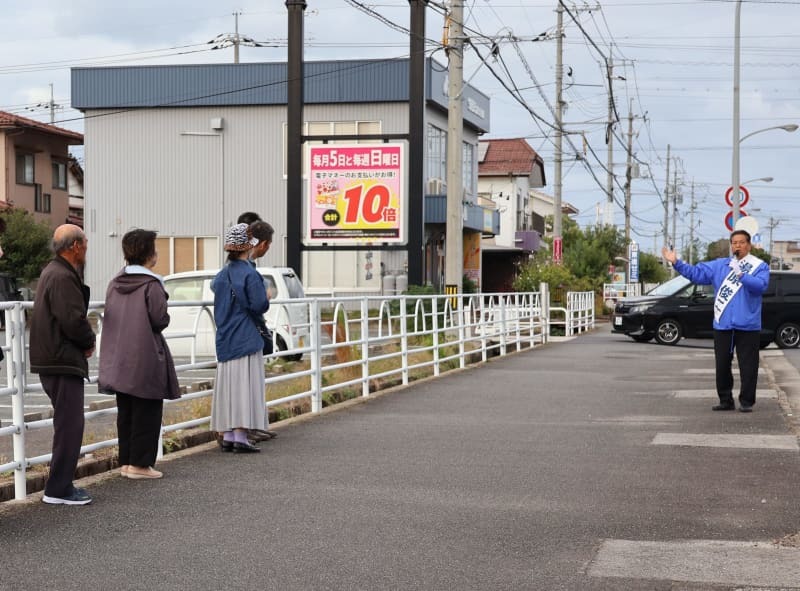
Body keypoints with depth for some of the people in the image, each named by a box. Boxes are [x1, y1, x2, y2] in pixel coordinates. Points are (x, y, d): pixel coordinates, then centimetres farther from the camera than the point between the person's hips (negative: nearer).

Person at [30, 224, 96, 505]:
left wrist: (84, 341, 8)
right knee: (70, 424, -7)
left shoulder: (53, 272, 17)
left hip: (53, 361, 11)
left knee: (67, 423, 17)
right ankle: (58, 489, -3)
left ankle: (60, 483, 23)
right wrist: (89, 341, -5)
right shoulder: (63, 277, -18)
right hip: (63, 363, -11)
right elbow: (74, 321, -24)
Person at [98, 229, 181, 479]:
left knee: (125, 412, 14)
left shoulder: (115, 283, 6)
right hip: (145, 360, -7)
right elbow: (160, 320, -15)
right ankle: (140, 463, 2)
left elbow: (110, 316, 10)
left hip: (119, 359, 7)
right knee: (146, 412, 1)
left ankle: (126, 461, 18)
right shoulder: (151, 285, -15)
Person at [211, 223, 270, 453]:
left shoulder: (222, 274, 9)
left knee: (227, 386, 9)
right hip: (246, 339, -7)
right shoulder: (250, 274, -13)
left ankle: (227, 437, 11)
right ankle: (240, 437, -9)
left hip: (224, 340, 7)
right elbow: (260, 305, -18)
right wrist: (266, 298, 5)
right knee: (244, 386, -6)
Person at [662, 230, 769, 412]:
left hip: (748, 326, -4)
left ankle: (747, 402, 8)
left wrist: (741, 276, -31)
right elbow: (696, 273, 8)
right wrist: (676, 262, -2)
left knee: (748, 366, 0)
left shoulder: (760, 266, -2)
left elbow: (760, 285, -19)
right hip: (722, 325, 4)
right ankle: (726, 401, 20)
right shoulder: (720, 265, 11)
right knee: (722, 366, 9)